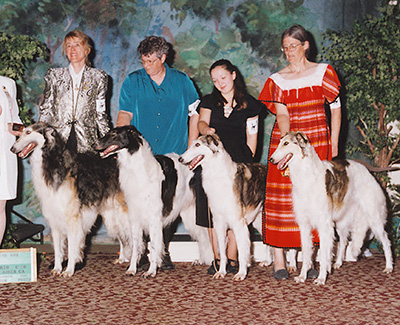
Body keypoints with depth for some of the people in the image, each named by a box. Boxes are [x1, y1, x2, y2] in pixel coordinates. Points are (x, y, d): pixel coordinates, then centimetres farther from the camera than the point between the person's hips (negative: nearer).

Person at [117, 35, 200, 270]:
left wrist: (191, 148, 4)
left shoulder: (182, 82, 8)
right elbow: (125, 114, 3)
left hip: (172, 154, 0)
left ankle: (163, 251, 13)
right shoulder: (133, 81, 8)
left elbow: (194, 114, 10)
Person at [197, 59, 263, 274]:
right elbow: (202, 121, -3)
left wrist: (249, 161, 4)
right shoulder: (209, 101, 14)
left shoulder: (249, 104, 9)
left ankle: (231, 259, 1)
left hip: (238, 162, -2)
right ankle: (217, 259, 4)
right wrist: (206, 129, -26)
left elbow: (251, 136, 9)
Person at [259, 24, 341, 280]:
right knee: (280, 197, -6)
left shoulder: (323, 72, 5)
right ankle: (279, 260, -5)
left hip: (317, 142, -1)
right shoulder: (277, 79, 8)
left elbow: (336, 107, 5)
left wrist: (334, 143, -2)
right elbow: (281, 114, -3)